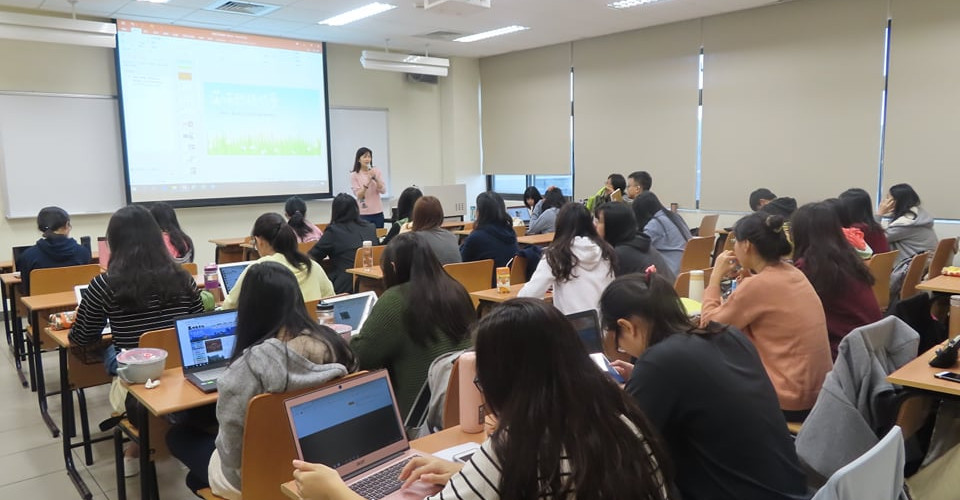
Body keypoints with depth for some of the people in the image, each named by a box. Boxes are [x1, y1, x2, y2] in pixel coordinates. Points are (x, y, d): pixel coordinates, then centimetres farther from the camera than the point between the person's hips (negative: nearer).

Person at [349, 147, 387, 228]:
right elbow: (358, 195, -10)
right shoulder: (354, 175, -3)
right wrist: (367, 182, -22)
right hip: (363, 214, -3)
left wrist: (375, 178, -18)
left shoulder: (376, 171, 3)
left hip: (378, 212, 3)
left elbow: (383, 190, -3)